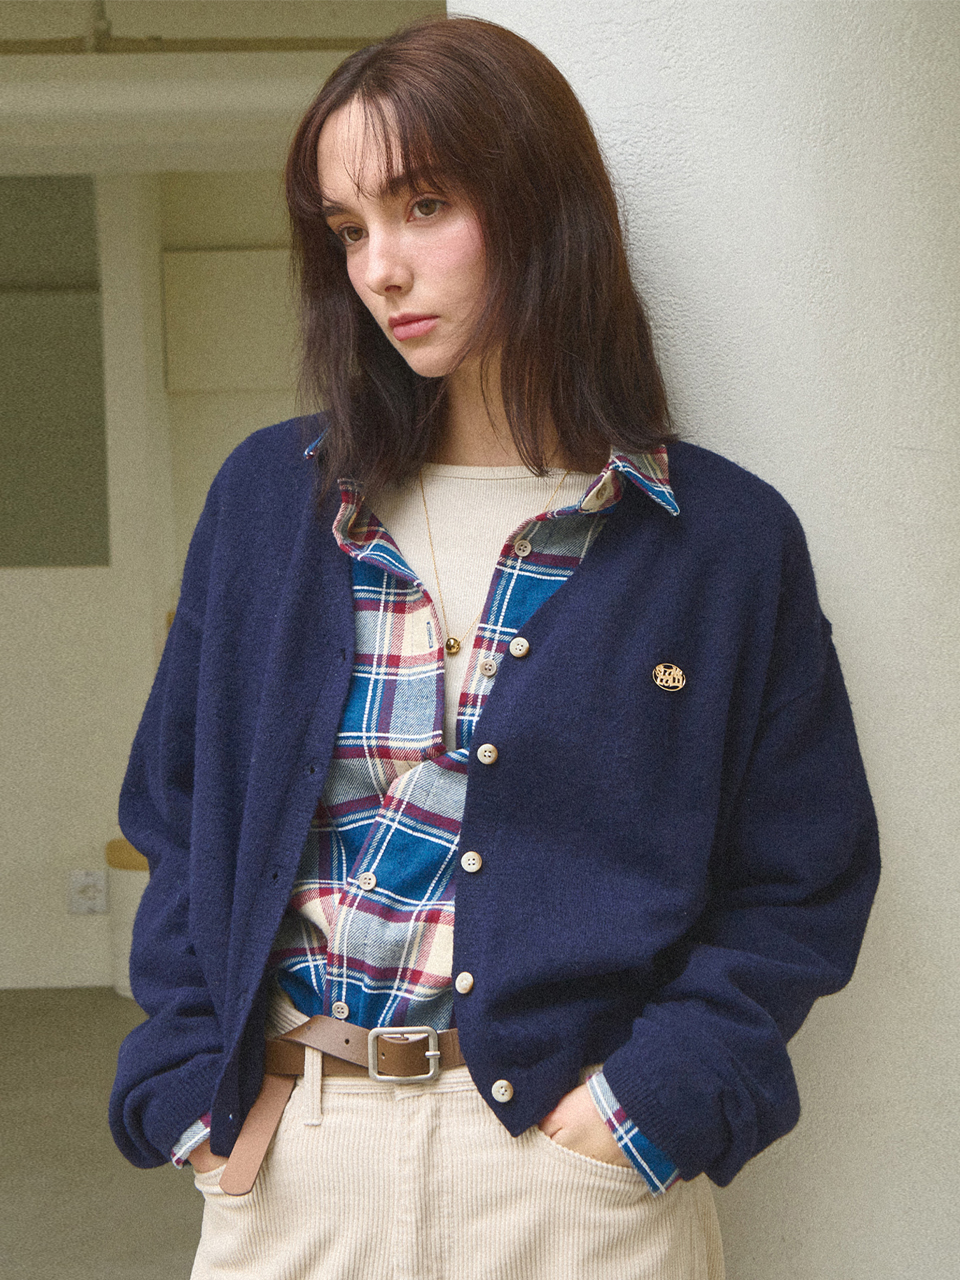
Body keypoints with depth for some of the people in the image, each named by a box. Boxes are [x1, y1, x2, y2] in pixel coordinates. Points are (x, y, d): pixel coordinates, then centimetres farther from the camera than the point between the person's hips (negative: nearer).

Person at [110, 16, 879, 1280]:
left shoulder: (724, 539, -4)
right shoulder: (268, 500, 4)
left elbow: (803, 881, -1)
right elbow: (178, 814, 7)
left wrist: (652, 1103, -11)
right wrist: (197, 1082, -3)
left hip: (577, 1162, -2)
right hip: (286, 1152, 3)